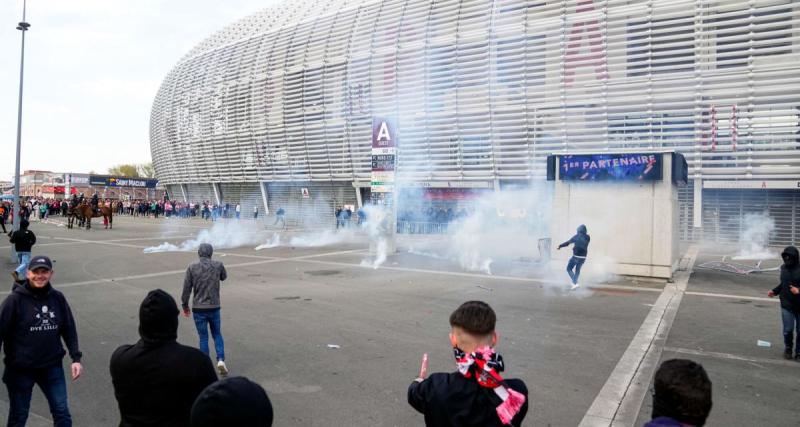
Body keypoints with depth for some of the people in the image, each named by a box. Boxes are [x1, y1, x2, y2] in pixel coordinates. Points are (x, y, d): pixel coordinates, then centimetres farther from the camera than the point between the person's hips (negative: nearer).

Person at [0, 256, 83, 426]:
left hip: (52, 367, 3)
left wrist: (76, 358, -1)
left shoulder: (57, 298, -1)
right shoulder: (15, 300, -12)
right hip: (20, 369, -2)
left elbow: (69, 329, 5)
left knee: (62, 413, 7)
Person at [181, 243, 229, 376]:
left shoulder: (192, 268, -7)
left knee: (203, 337, 9)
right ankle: (221, 360, -1)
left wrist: (185, 305, 7)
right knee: (217, 335, 15)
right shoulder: (218, 265, -4)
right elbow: (224, 277, 17)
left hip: (198, 308, -1)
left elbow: (186, 289, -5)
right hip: (214, 307, 1)